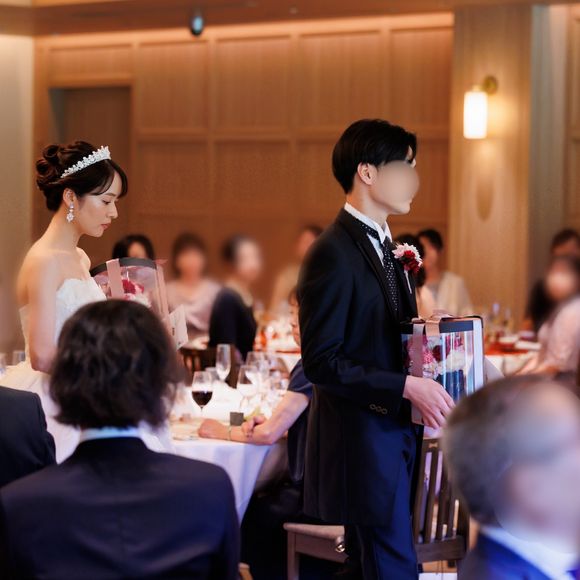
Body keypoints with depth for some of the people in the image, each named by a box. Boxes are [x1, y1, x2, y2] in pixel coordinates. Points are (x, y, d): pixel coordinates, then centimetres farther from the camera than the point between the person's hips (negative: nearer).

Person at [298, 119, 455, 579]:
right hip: (362, 438, -9)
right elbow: (321, 362, -19)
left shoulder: (384, 246, 14)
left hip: (395, 432, 9)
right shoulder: (334, 254, -15)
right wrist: (406, 386, -22)